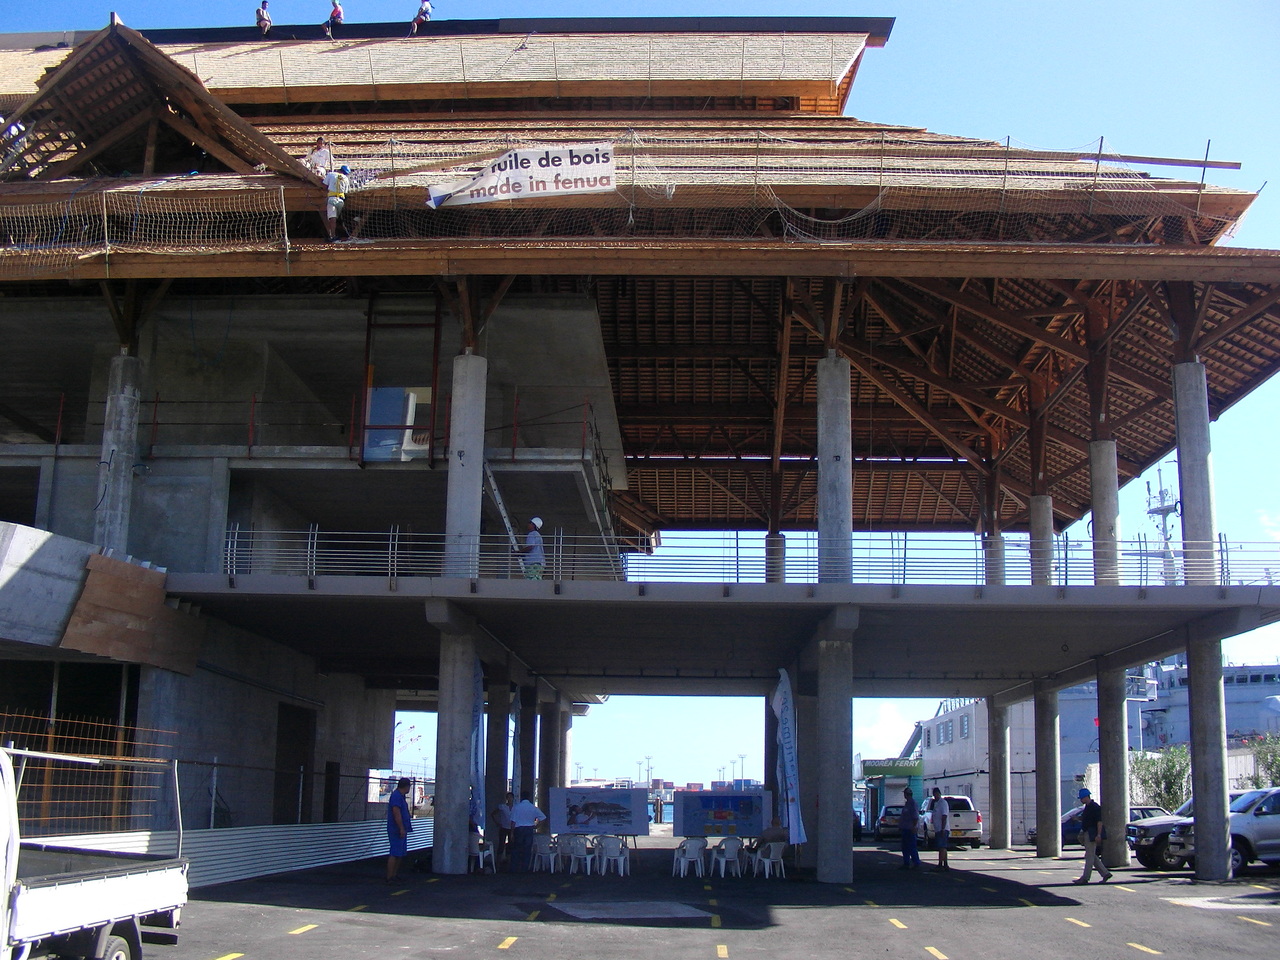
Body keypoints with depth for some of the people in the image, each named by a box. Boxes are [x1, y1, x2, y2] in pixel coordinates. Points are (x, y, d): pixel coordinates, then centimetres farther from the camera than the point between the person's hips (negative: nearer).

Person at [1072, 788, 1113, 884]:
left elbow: (1099, 821, -20)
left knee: (1089, 856, -5)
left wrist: (1098, 835, -24)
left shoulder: (1095, 807, -15)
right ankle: (1105, 873, 16)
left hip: (1092, 835, -10)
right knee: (1092, 856, 12)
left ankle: (1085, 878, -3)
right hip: (1087, 834, 10)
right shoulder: (1088, 807, 16)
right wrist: (1077, 818, 13)